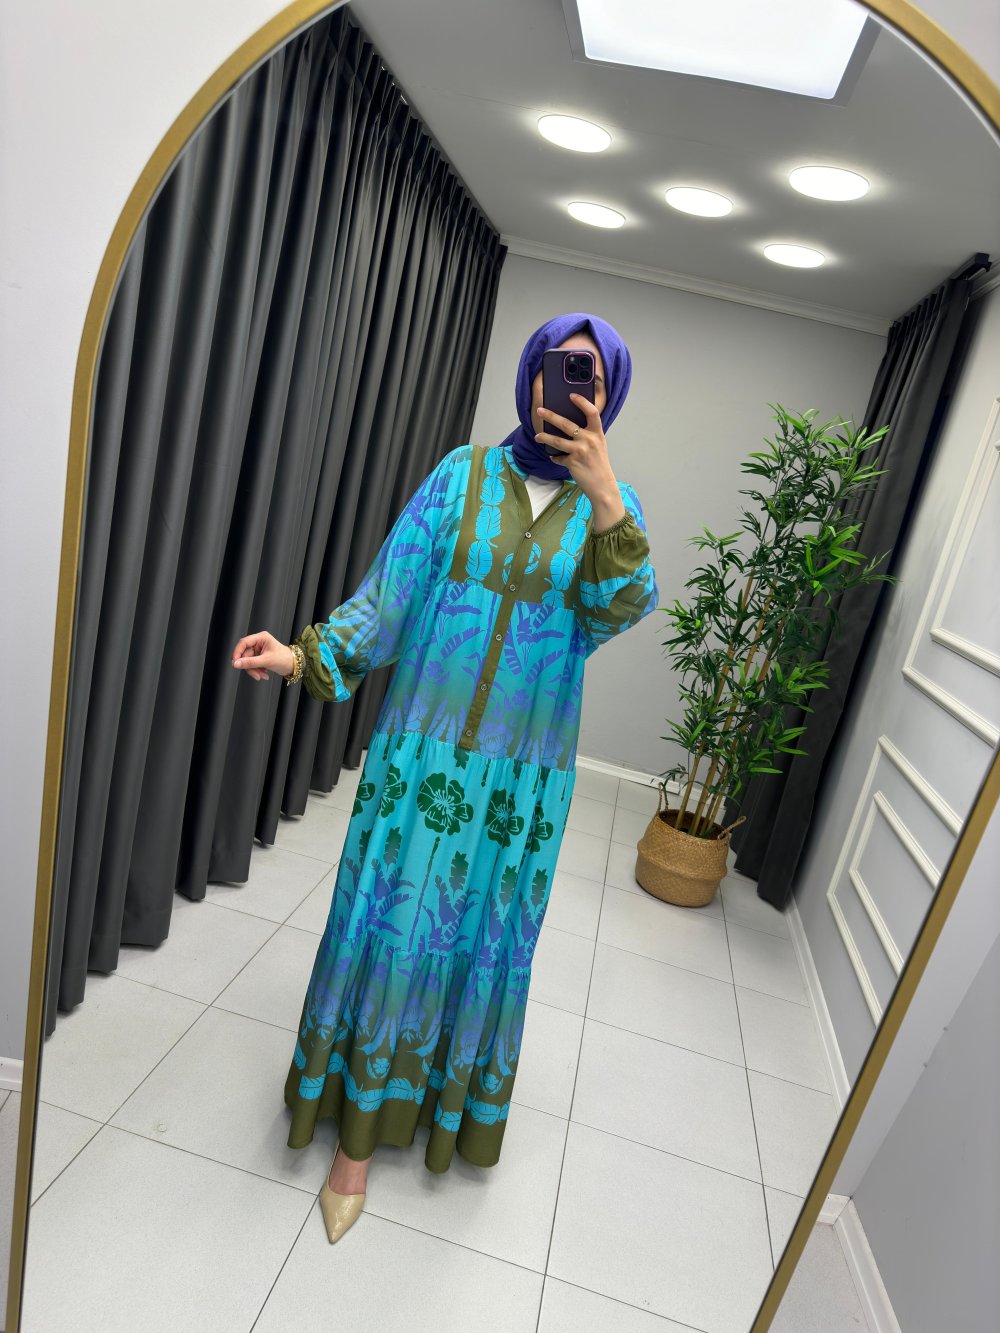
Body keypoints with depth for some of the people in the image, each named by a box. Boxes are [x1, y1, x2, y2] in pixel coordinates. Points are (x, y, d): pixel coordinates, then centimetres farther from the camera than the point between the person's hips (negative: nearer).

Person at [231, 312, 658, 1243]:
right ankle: (358, 1132, 26)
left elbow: (619, 613, -15)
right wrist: (303, 657, -17)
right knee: (390, 925, 5)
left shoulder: (609, 506, 3)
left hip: (523, 768, 1)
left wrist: (601, 493, -28)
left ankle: (445, 1093, 40)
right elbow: (390, 594, -4)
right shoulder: (463, 474, 0)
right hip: (424, 746, -1)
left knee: (481, 934, 13)